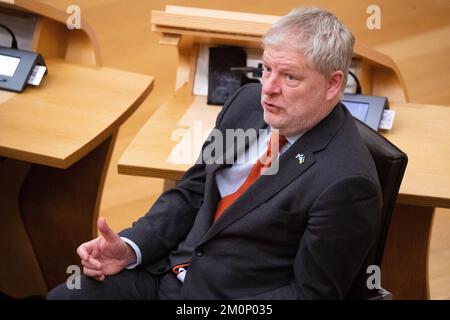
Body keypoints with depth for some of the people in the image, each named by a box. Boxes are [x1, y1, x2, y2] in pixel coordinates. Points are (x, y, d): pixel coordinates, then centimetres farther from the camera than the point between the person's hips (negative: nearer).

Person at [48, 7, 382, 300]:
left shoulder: (346, 182, -22)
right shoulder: (248, 102, 0)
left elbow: (311, 292, -15)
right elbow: (192, 192, 9)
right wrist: (129, 248, -6)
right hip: (172, 268, 7)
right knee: (64, 295, -4)